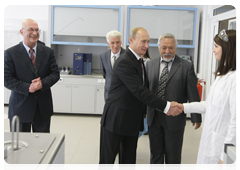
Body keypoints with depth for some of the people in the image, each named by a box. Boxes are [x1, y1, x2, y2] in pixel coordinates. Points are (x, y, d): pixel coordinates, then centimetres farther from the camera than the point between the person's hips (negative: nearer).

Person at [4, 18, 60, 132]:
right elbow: (7, 79, -8)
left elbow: (55, 74, 2)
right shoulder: (10, 53, -3)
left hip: (43, 107, 3)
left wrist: (42, 83, -17)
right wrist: (27, 87, -20)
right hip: (20, 106, -2)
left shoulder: (48, 52, 5)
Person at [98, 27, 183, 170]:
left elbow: (145, 87, 15)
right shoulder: (124, 62, -20)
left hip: (133, 120, 8)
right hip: (116, 119, -8)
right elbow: (139, 91, -26)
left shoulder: (139, 61, 10)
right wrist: (166, 106, -27)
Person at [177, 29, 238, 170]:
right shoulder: (222, 74, 11)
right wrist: (185, 107, 14)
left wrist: (226, 156, -19)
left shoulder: (235, 77, -21)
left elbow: (236, 119, -22)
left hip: (221, 145, -9)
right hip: (210, 139, 9)